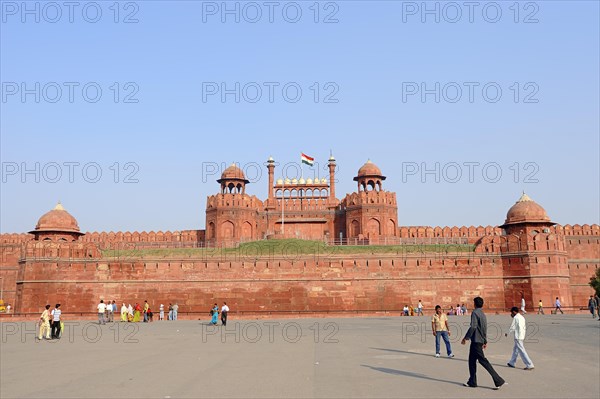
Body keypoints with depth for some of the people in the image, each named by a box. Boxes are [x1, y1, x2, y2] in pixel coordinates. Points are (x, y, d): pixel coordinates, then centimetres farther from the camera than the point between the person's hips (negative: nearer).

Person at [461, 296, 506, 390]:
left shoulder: (475, 313, -13)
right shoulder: (483, 314, 15)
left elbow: (473, 327, -22)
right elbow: (485, 329, 19)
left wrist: (465, 338, -17)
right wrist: (485, 341, 23)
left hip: (476, 340, -9)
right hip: (480, 340, 9)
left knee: (482, 360, -7)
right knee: (472, 360, 14)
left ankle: (498, 381, -9)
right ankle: (472, 382, 16)